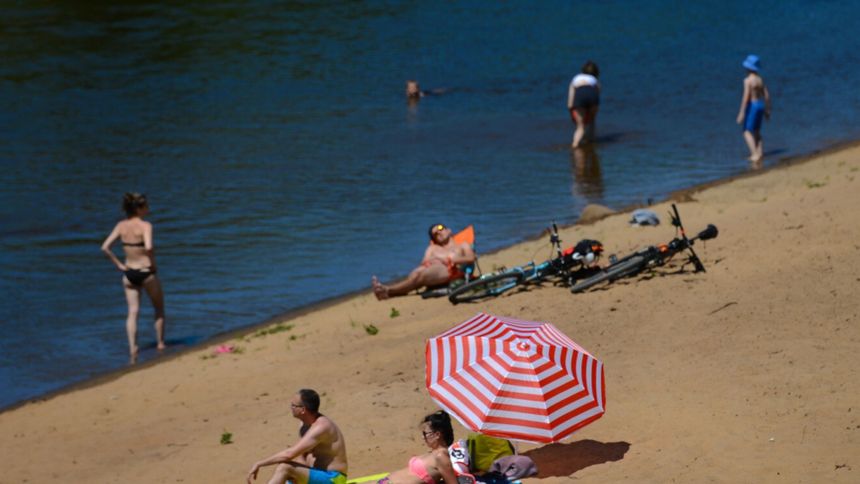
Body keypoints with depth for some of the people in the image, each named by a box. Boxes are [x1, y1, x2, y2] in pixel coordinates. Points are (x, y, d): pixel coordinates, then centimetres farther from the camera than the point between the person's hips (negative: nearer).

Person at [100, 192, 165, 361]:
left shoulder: (121, 225, 1)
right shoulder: (145, 226, -16)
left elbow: (105, 247, -3)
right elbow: (149, 247, -32)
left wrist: (119, 265, 4)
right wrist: (153, 263, -14)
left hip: (129, 273, 4)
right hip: (146, 272, -4)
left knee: (132, 312, 5)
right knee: (159, 308, 18)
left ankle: (132, 347, -9)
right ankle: (161, 343, 23)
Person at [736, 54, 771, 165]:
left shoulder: (748, 80, -16)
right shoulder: (760, 79, 7)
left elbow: (746, 97, -20)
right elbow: (767, 95, 11)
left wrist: (741, 113, -18)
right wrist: (767, 109, 20)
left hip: (752, 106, -8)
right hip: (760, 105, 8)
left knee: (747, 132, -6)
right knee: (756, 131, 20)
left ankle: (755, 154, -19)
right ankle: (759, 152, 22)